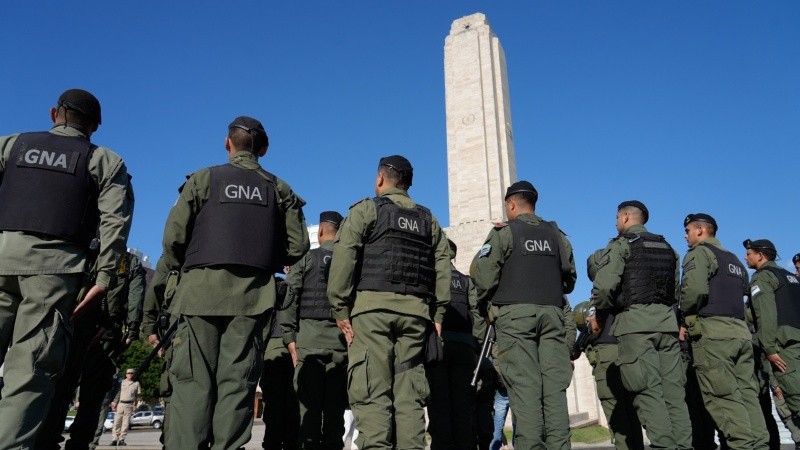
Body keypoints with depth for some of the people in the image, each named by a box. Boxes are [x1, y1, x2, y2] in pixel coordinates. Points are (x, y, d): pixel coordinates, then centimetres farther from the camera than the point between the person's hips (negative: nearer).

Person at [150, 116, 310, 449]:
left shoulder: (204, 179, 6)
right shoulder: (279, 189, 11)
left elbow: (174, 236, -1)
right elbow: (297, 246, 6)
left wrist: (180, 269, 16)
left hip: (202, 291, -1)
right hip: (252, 295, 2)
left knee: (193, 380, 2)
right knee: (237, 382, 4)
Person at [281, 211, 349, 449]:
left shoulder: (306, 258, 6)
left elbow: (290, 297, -2)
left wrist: (290, 336, -2)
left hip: (310, 334, -2)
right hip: (343, 335, 2)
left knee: (309, 400, 0)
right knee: (336, 402, 7)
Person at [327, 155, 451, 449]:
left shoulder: (366, 209, 7)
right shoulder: (429, 220, 20)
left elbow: (344, 259, -5)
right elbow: (443, 271, 11)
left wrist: (340, 309, -5)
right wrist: (438, 315, 10)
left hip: (372, 306, -4)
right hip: (415, 310, 4)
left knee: (371, 392, -6)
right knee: (409, 394, 6)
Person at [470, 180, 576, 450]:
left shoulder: (505, 232, 2)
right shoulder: (555, 234, 16)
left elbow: (482, 273, -6)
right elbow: (570, 277, 18)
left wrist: (484, 305, 8)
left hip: (515, 313, -4)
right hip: (552, 312, 4)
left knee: (524, 385, -6)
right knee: (555, 386, 3)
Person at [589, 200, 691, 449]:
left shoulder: (621, 244, -1)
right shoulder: (666, 247, 21)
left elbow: (604, 285, -13)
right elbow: (676, 290, 21)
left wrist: (598, 315, 1)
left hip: (635, 322, -6)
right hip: (667, 321, 7)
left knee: (649, 392, -7)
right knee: (673, 391, 6)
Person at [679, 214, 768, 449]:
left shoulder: (699, 252, -1)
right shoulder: (734, 260, 27)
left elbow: (694, 289, -16)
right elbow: (744, 295, 22)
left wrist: (685, 319, -4)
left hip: (712, 332, -8)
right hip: (741, 332, 8)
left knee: (723, 397, -9)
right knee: (747, 394, 5)